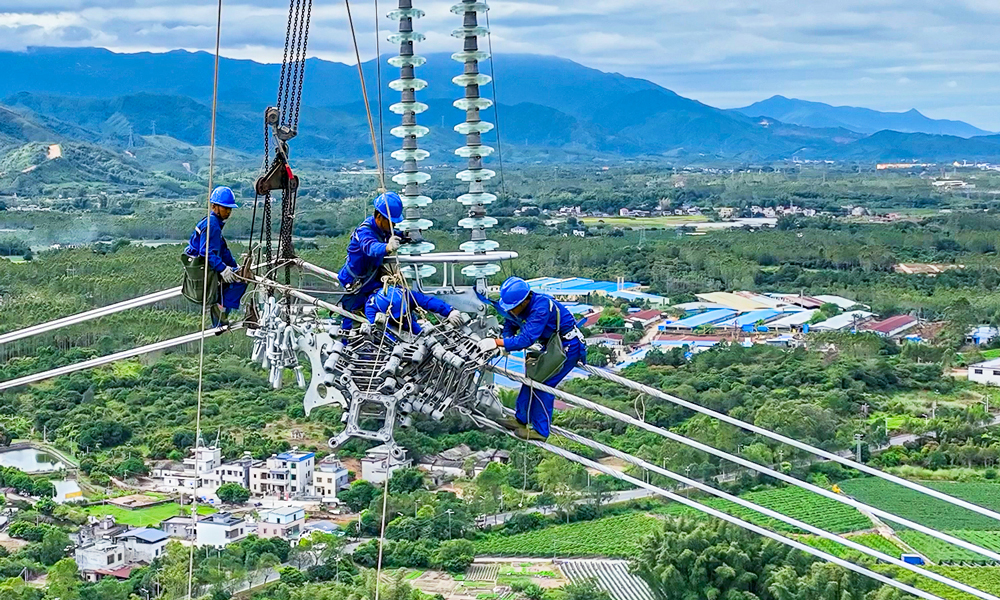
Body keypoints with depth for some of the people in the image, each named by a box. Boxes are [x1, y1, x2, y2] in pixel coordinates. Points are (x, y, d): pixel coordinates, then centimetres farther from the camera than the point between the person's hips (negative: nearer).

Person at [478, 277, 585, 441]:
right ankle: (521, 419, 23)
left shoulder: (540, 307, -34)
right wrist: (505, 344, -19)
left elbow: (527, 338, -38)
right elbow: (510, 326, 3)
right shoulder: (518, 306, -9)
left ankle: (541, 431, -3)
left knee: (542, 385, -11)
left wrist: (497, 342, -39)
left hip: (569, 347, -9)